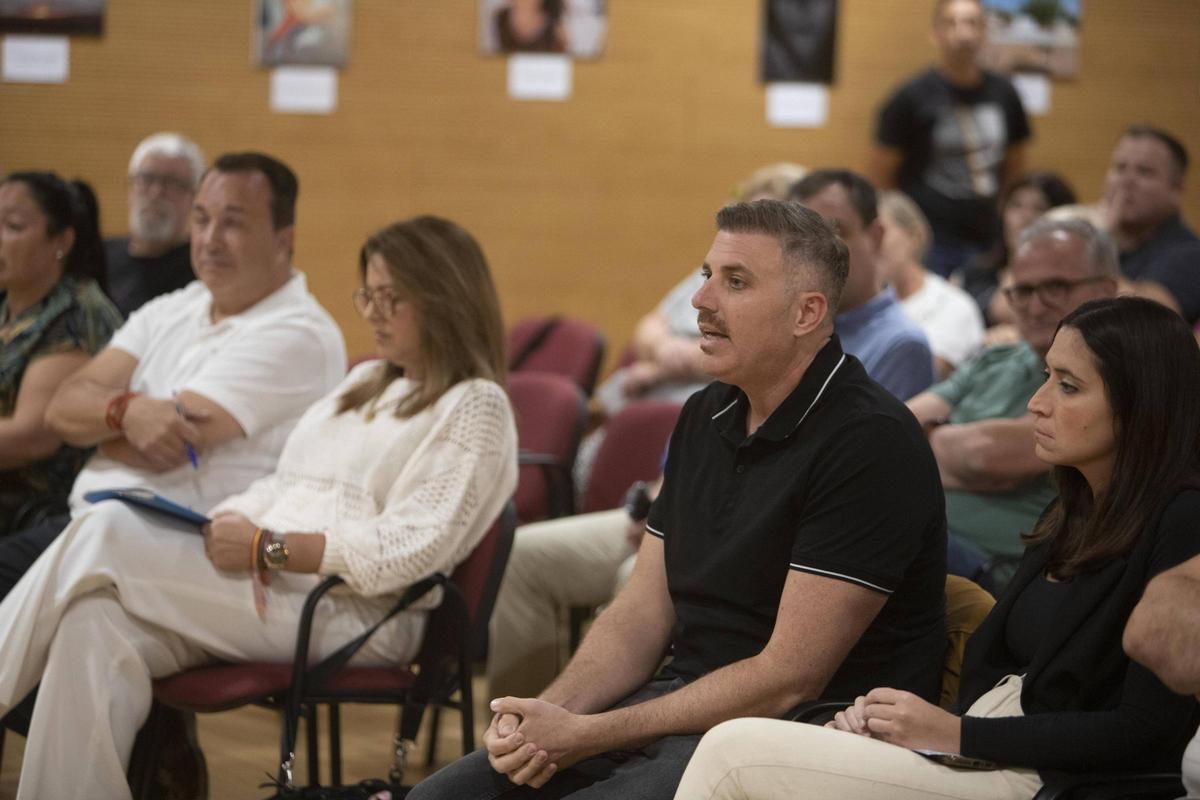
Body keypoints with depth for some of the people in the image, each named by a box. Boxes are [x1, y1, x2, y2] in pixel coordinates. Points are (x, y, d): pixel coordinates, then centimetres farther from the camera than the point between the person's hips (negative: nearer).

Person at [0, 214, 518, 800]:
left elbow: (411, 548, -14)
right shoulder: (365, 383, 25)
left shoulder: (475, 407, -1)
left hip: (355, 613, -8)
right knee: (96, 625, -23)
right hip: (271, 593, 8)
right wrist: (229, 521, -1)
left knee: (107, 534, -20)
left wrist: (267, 549, -18)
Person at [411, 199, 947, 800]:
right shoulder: (705, 417, 12)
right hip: (685, 703, 8)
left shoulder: (870, 442, -16)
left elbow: (788, 680, -19)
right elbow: (641, 614, 12)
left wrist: (584, 736, -17)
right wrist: (548, 713, -8)